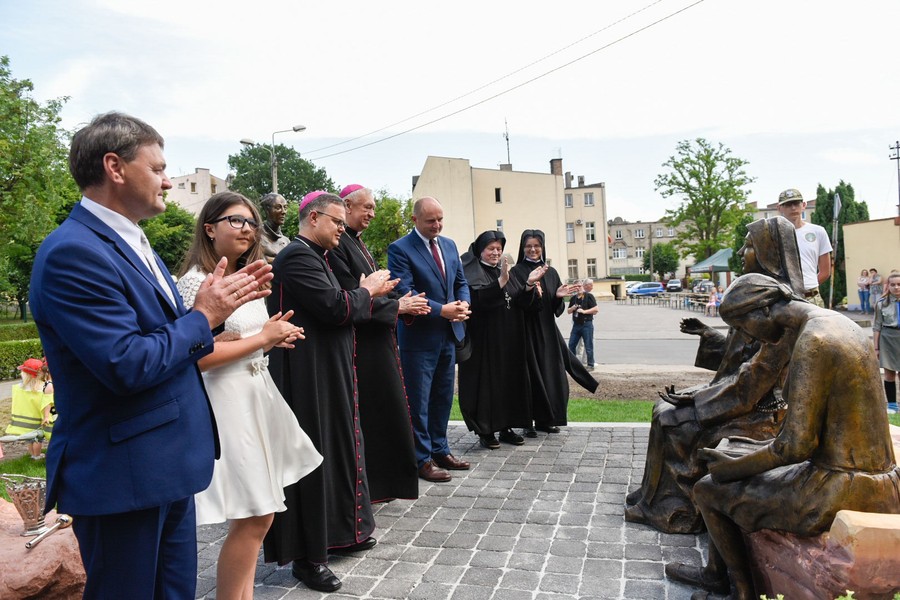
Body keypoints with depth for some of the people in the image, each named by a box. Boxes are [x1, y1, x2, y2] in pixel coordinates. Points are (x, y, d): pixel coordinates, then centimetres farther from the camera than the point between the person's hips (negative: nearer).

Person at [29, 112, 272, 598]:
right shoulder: (73, 252, -19)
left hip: (167, 466, 9)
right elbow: (129, 365, -26)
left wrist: (221, 301, -1)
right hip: (124, 476, -9)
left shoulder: (130, 242, 11)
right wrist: (203, 316, -14)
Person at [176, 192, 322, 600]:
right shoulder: (197, 281, -13)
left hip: (258, 397, 9)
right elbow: (197, 357, -20)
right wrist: (263, 339, -15)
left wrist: (275, 337, 3)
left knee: (255, 515, 15)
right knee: (253, 518, -4)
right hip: (227, 403, -9)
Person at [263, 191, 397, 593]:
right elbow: (336, 309, -24)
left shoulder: (314, 257, 15)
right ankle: (306, 555, 12)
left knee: (336, 449, 18)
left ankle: (336, 532, 33)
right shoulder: (298, 257, -17)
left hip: (327, 376, 11)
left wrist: (368, 293, 8)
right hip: (309, 379, -11)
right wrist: (367, 290, -6)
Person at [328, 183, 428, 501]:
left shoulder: (358, 243, 15)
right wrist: (396, 306, -14)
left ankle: (384, 478, 28)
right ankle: (366, 483, 14)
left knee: (385, 409, 16)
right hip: (359, 342, -10)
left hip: (378, 339, 10)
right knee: (366, 410, 0)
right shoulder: (338, 244, -15)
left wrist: (403, 301, -2)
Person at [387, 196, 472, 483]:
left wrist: (463, 303, -8)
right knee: (418, 401, 2)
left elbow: (461, 282, 14)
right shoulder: (400, 249, -11)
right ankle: (422, 459, 13)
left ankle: (440, 450, 29)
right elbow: (405, 292, -19)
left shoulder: (449, 245, 11)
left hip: (448, 333, 7)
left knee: (443, 397, 16)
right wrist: (442, 310, -23)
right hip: (419, 335, -7)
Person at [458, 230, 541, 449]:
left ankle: (506, 427, 18)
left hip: (509, 339, 7)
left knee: (509, 380, 9)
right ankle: (485, 431, 6)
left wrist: (529, 283, -3)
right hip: (485, 339, -7)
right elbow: (478, 299, -22)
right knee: (486, 382, -4)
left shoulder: (503, 270, 16)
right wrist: (502, 280, -29)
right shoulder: (472, 272, -5)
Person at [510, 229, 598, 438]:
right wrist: (529, 286, -32)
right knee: (531, 375, -4)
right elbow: (517, 303, -16)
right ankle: (528, 423, 5)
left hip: (547, 330, 5)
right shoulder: (517, 272, -4)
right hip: (527, 331, -5)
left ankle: (545, 419, 19)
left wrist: (558, 296, -10)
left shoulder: (551, 272, 10)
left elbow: (556, 308, 11)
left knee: (551, 373, 7)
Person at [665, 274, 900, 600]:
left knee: (707, 489, 3)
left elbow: (796, 447, -24)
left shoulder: (812, 343, -23)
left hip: (843, 492, -10)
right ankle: (716, 573, 36)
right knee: (729, 454, 22)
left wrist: (734, 465, -8)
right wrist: (751, 453, 12)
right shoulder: (837, 323, 8)